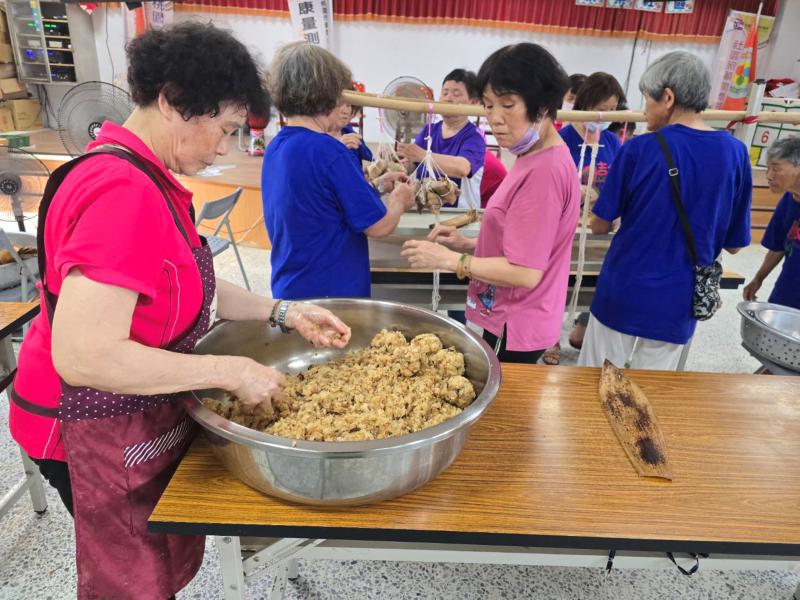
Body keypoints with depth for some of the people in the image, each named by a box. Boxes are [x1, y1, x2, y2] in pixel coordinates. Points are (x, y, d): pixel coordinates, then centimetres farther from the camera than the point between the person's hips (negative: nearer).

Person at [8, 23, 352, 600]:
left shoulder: (144, 178, 3)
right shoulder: (123, 191, -29)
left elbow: (189, 286, 7)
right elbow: (83, 355, -33)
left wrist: (283, 312, -2)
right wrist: (229, 371, -26)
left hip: (143, 416, 9)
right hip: (103, 435, -9)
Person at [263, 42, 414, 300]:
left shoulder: (274, 149, 4)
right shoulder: (327, 149, -21)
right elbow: (378, 226, -16)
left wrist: (378, 186, 14)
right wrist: (399, 199, 3)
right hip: (332, 294, -8)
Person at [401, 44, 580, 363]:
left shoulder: (544, 169, -24)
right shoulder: (536, 159, 6)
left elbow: (525, 272, -24)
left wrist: (448, 259, -17)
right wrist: (468, 244, 0)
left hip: (514, 329, -9)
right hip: (510, 318, 9)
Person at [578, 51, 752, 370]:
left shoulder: (639, 149, -13)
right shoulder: (735, 153, -3)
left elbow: (599, 225, -5)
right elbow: (734, 243, 3)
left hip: (623, 295, -3)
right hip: (678, 303, 3)